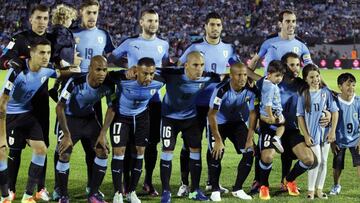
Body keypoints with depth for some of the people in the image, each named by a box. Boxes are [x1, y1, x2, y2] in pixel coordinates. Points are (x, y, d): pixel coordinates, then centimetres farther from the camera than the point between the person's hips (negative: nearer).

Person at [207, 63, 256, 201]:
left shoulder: (250, 90, -20)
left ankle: (237, 189, 7)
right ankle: (215, 190, 5)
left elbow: (253, 113, -9)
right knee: (217, 155, -17)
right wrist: (218, 140, -27)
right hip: (218, 123, -4)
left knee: (249, 153, -8)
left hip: (236, 122, 4)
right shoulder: (221, 90, -32)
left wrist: (250, 138, -13)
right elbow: (212, 115, -27)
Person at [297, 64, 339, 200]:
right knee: (317, 161, -9)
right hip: (312, 133, -3)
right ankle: (310, 190, 3)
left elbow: (335, 111, 1)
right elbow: (300, 116, -4)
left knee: (323, 161, 8)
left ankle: (319, 189, 19)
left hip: (325, 132, 3)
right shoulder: (303, 95, -5)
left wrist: (333, 131, -5)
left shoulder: (326, 92, -1)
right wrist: (306, 136, -9)